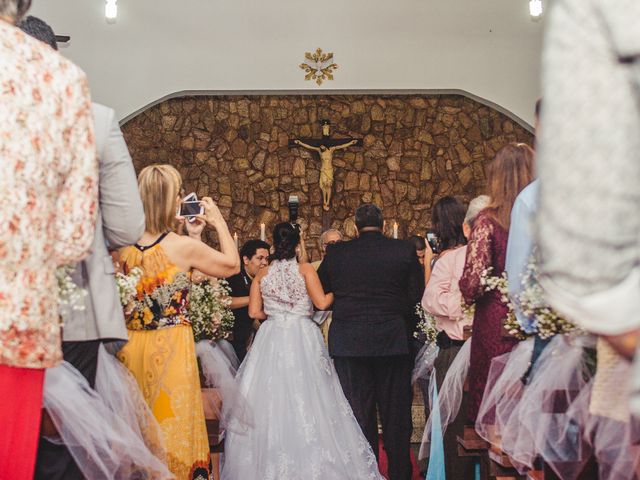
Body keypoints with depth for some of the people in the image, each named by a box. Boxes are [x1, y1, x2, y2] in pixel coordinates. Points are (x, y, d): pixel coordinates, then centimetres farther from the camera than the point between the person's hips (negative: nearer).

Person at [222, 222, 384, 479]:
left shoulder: (262, 274, 6)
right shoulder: (306, 270, -2)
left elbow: (254, 312, 3)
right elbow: (322, 303, -8)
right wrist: (336, 291, 10)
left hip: (271, 339, 2)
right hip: (302, 337, -2)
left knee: (271, 397, 5)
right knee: (304, 396, 1)